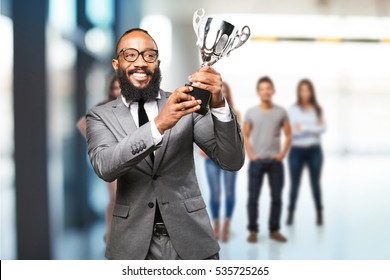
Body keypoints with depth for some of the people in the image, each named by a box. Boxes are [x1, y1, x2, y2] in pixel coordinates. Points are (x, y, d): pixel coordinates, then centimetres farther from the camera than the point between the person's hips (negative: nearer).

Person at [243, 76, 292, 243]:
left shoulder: (281, 112, 3)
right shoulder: (251, 112, 1)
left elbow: (288, 136, 7)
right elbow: (245, 136, 5)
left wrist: (282, 154, -4)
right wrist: (250, 155, -6)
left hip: (275, 162, 1)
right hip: (257, 161, -1)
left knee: (276, 197, 4)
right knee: (253, 197, -1)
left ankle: (274, 230, 15)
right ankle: (253, 230, 9)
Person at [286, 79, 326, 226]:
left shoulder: (318, 109, 6)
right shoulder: (292, 110, -2)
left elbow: (322, 128, -5)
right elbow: (290, 131, -11)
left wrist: (303, 127, -12)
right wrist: (314, 128, -12)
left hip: (314, 151, 2)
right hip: (297, 151, -2)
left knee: (315, 183, 7)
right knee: (294, 183, 3)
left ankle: (319, 213, 17)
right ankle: (290, 213, 13)